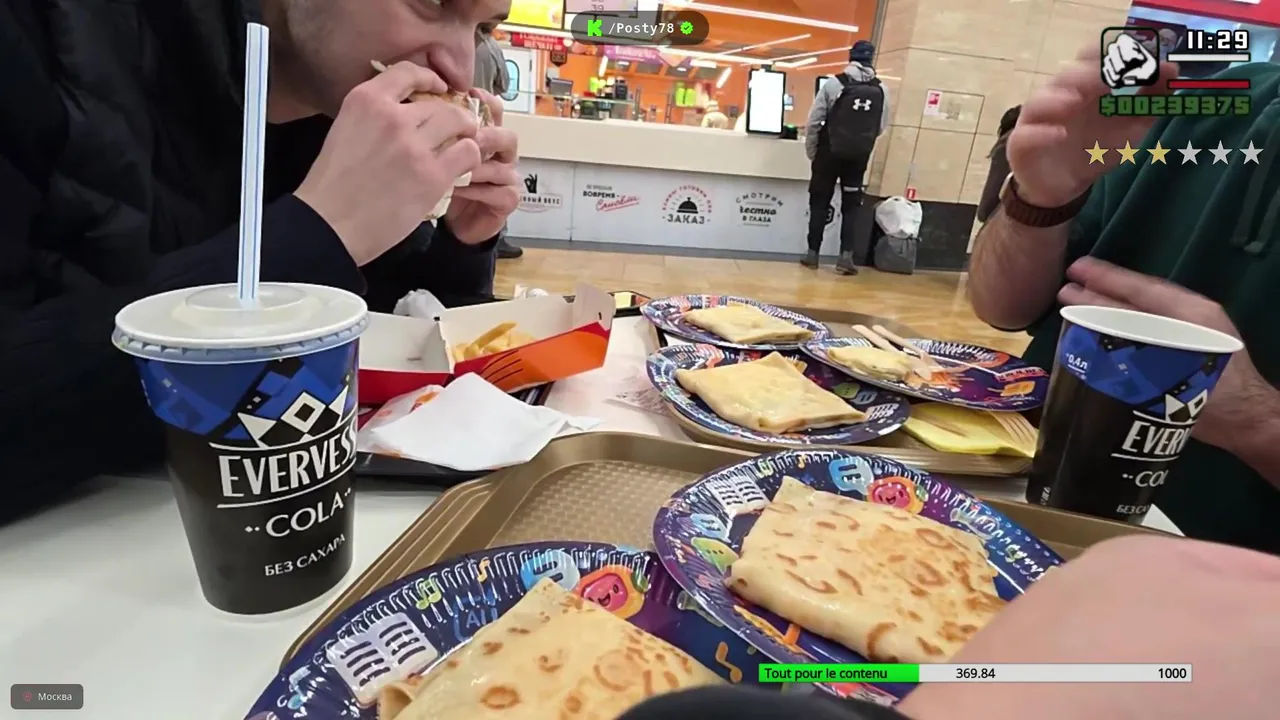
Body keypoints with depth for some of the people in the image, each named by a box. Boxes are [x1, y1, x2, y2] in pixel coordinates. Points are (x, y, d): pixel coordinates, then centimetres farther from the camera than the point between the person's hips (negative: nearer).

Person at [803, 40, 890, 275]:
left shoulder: (834, 83, -8)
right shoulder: (881, 90, 0)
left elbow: (814, 122, -7)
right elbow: (882, 127, 6)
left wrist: (811, 152, 5)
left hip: (829, 154, -2)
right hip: (859, 157, 2)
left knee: (819, 203, 9)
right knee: (851, 206, 10)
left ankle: (813, 253, 10)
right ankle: (846, 255, 1)